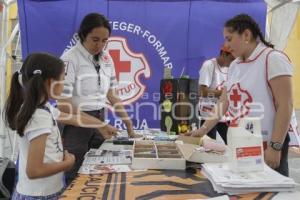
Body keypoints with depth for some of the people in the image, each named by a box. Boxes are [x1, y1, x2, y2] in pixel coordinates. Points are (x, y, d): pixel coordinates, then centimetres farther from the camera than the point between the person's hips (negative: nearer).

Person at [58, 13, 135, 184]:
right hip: (75, 123, -5)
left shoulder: (106, 58, 4)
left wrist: (128, 122, 0)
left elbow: (111, 93, 9)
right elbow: (63, 104, -19)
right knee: (76, 178, 5)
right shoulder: (70, 59, -15)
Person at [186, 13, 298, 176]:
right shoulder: (234, 66, 10)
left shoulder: (273, 59, -11)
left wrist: (275, 147, -19)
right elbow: (223, 103, 11)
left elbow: (285, 106, -16)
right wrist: (203, 130, 3)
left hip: (266, 146, -6)